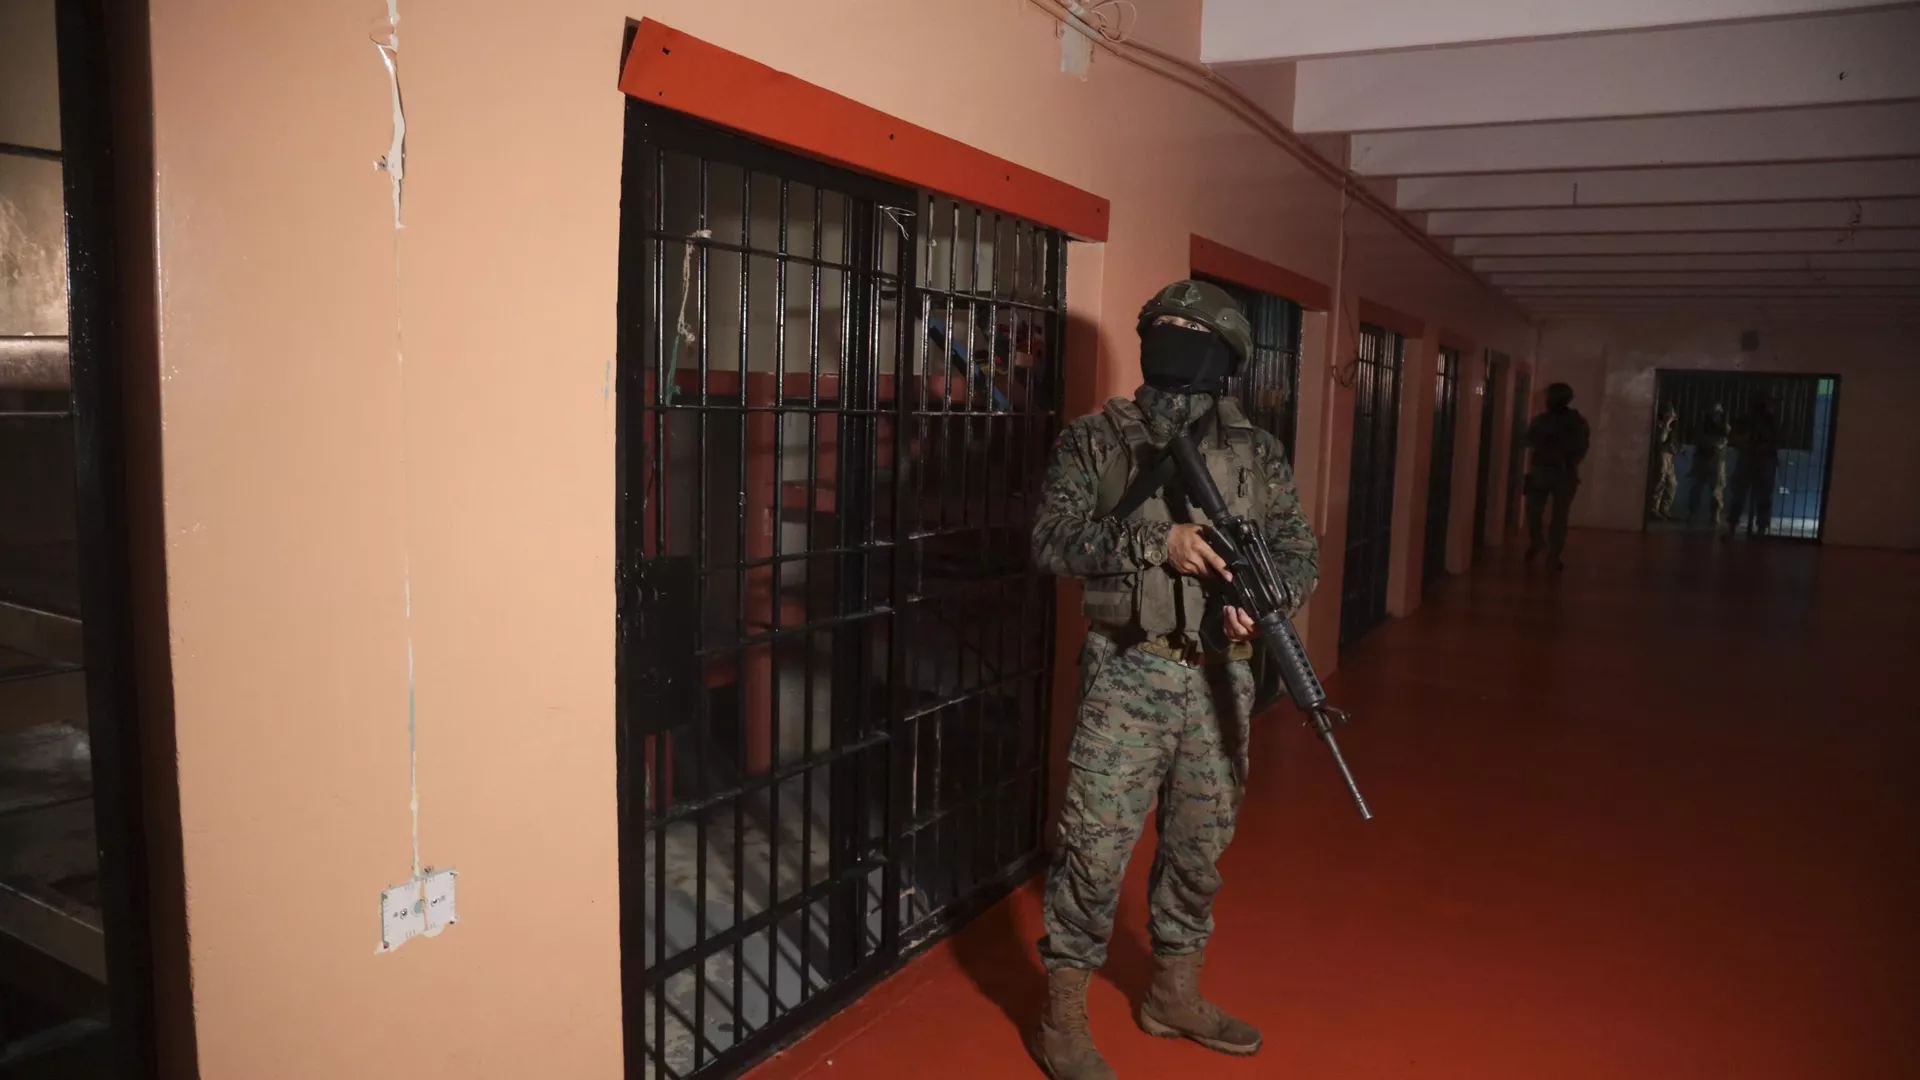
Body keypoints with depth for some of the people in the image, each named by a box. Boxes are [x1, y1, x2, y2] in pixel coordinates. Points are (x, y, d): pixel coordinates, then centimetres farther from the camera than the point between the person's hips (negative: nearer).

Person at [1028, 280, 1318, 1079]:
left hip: (1220, 678, 4)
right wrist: (1154, 541, -23)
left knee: (1200, 844, 16)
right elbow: (1051, 541, -11)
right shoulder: (1095, 440, -2)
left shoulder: (1256, 451, 8)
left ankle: (1176, 995, 36)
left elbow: (1301, 551, 7)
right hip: (1129, 676, -4)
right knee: (1096, 847, -2)